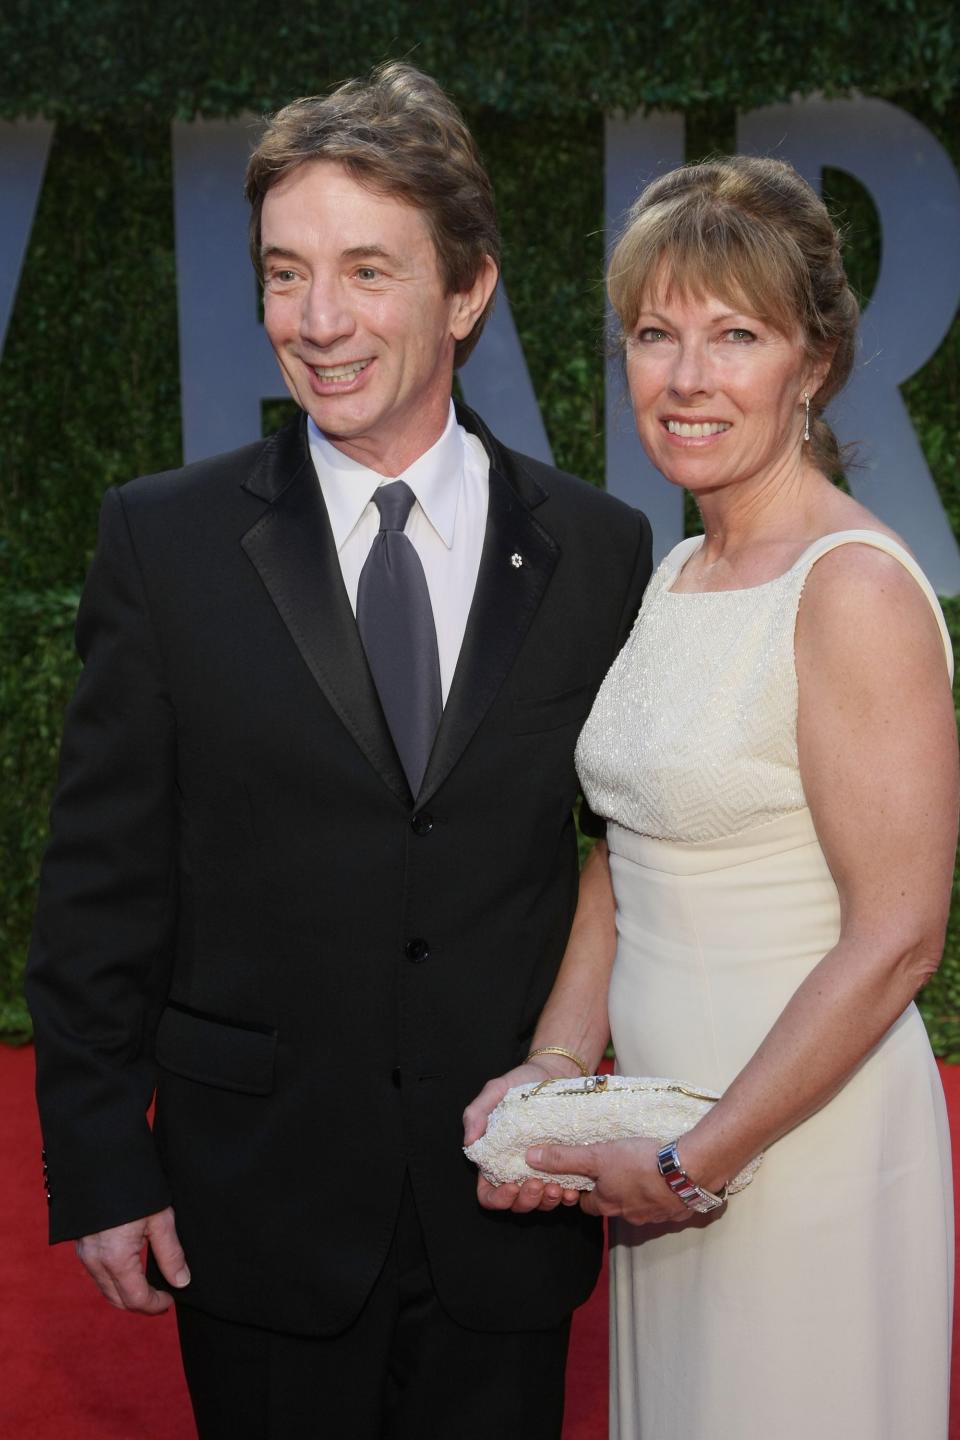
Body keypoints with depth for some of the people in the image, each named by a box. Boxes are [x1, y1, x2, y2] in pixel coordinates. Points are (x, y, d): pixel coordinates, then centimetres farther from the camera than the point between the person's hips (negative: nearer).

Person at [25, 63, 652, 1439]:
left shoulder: (602, 550, -1)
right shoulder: (165, 539, -4)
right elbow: (101, 880, -3)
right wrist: (99, 1164, -4)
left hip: (508, 1214, 1)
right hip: (261, 1208, -1)